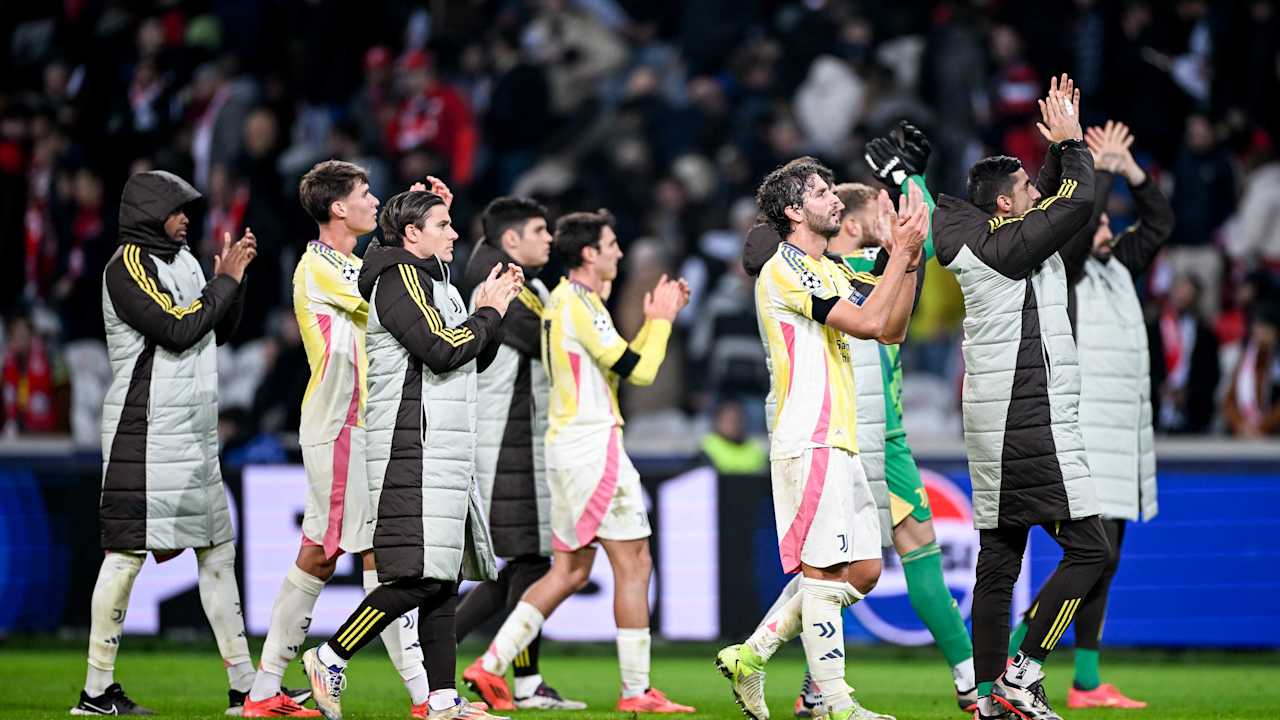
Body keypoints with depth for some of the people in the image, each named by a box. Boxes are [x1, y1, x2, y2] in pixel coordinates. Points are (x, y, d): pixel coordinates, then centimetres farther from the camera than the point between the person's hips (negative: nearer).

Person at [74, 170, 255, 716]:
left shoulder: (183, 261, 17)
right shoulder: (128, 265, -10)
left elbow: (221, 330, 21)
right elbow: (177, 329, -19)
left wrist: (232, 277, 6)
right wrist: (226, 279, -9)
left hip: (195, 435, 9)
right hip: (146, 431, -9)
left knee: (218, 549, 10)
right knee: (128, 551, -9)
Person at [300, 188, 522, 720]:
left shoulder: (433, 282, 22)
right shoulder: (400, 277, -8)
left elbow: (475, 358, 24)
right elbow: (441, 350, -19)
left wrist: (493, 305, 11)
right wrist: (490, 312, -6)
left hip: (446, 452, 10)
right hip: (414, 450, -10)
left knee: (445, 576, 6)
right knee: (419, 575, -16)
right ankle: (330, 660, -7)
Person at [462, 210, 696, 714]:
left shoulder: (563, 300, 16)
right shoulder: (579, 303, -14)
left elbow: (619, 363, 24)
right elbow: (639, 371, -14)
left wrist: (657, 318, 18)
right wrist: (661, 319, -1)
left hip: (567, 446, 10)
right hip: (593, 445, -10)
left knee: (570, 571, 11)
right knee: (634, 564, -5)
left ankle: (491, 665, 6)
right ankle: (636, 691, -3)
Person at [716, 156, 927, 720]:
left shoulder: (828, 271, 20)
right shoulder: (786, 268, -10)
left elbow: (892, 329, 17)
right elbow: (869, 322, -18)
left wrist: (909, 256, 7)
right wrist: (901, 251, -12)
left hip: (838, 441, 10)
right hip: (809, 441, -10)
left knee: (863, 570, 9)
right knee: (825, 571, -8)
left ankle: (751, 656, 13)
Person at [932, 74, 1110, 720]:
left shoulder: (990, 238, 14)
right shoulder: (1007, 247, -12)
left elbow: (1049, 196, 30)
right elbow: (1077, 201, -15)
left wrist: (1058, 149, 19)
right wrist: (1071, 141, -1)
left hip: (999, 425, 10)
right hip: (1030, 425, -10)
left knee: (999, 560, 8)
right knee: (1089, 549, -9)